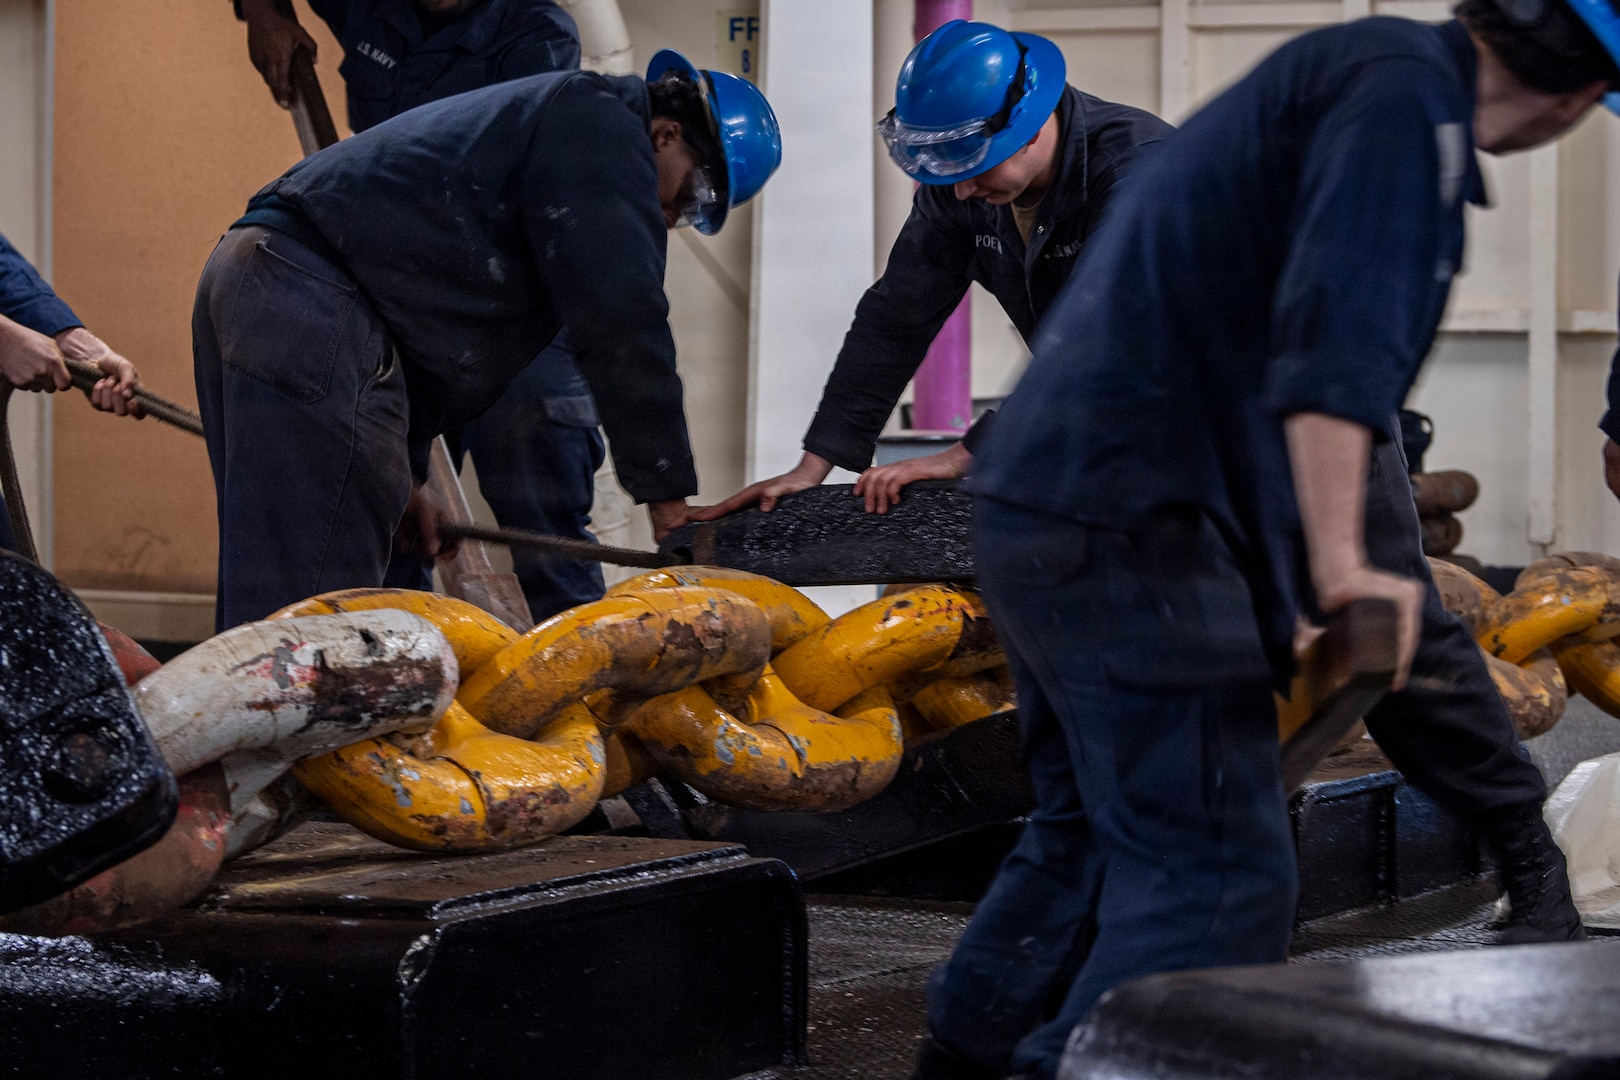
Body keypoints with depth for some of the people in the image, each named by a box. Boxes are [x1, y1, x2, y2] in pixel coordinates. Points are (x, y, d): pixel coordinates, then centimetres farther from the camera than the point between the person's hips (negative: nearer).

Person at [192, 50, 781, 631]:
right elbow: (620, 324, -10)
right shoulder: (603, 128, 0)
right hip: (314, 305, -11)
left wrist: (402, 471, 29)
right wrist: (668, 495, -5)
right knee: (308, 591, -12)